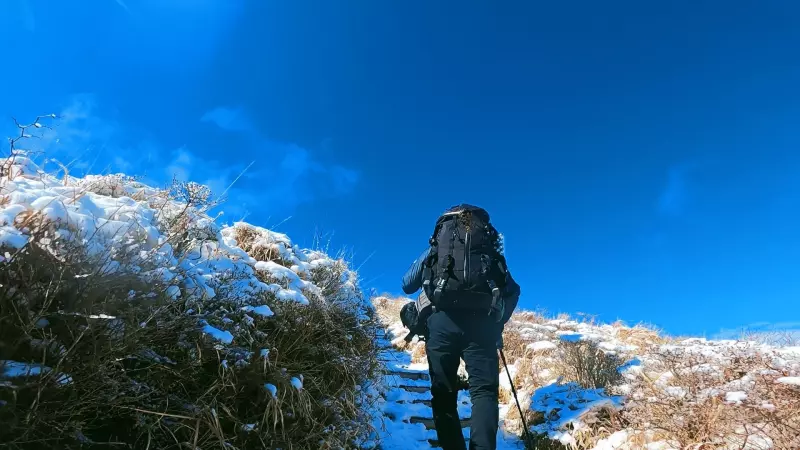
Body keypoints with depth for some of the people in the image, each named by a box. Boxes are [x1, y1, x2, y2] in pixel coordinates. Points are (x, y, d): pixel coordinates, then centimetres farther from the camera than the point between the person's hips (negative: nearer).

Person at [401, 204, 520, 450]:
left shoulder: (434, 249, 21)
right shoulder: (489, 250, 23)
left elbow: (407, 285, 23)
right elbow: (512, 291, 17)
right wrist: (499, 323, 26)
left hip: (442, 322, 0)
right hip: (479, 324, 0)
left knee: (443, 394, 7)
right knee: (484, 391, -3)